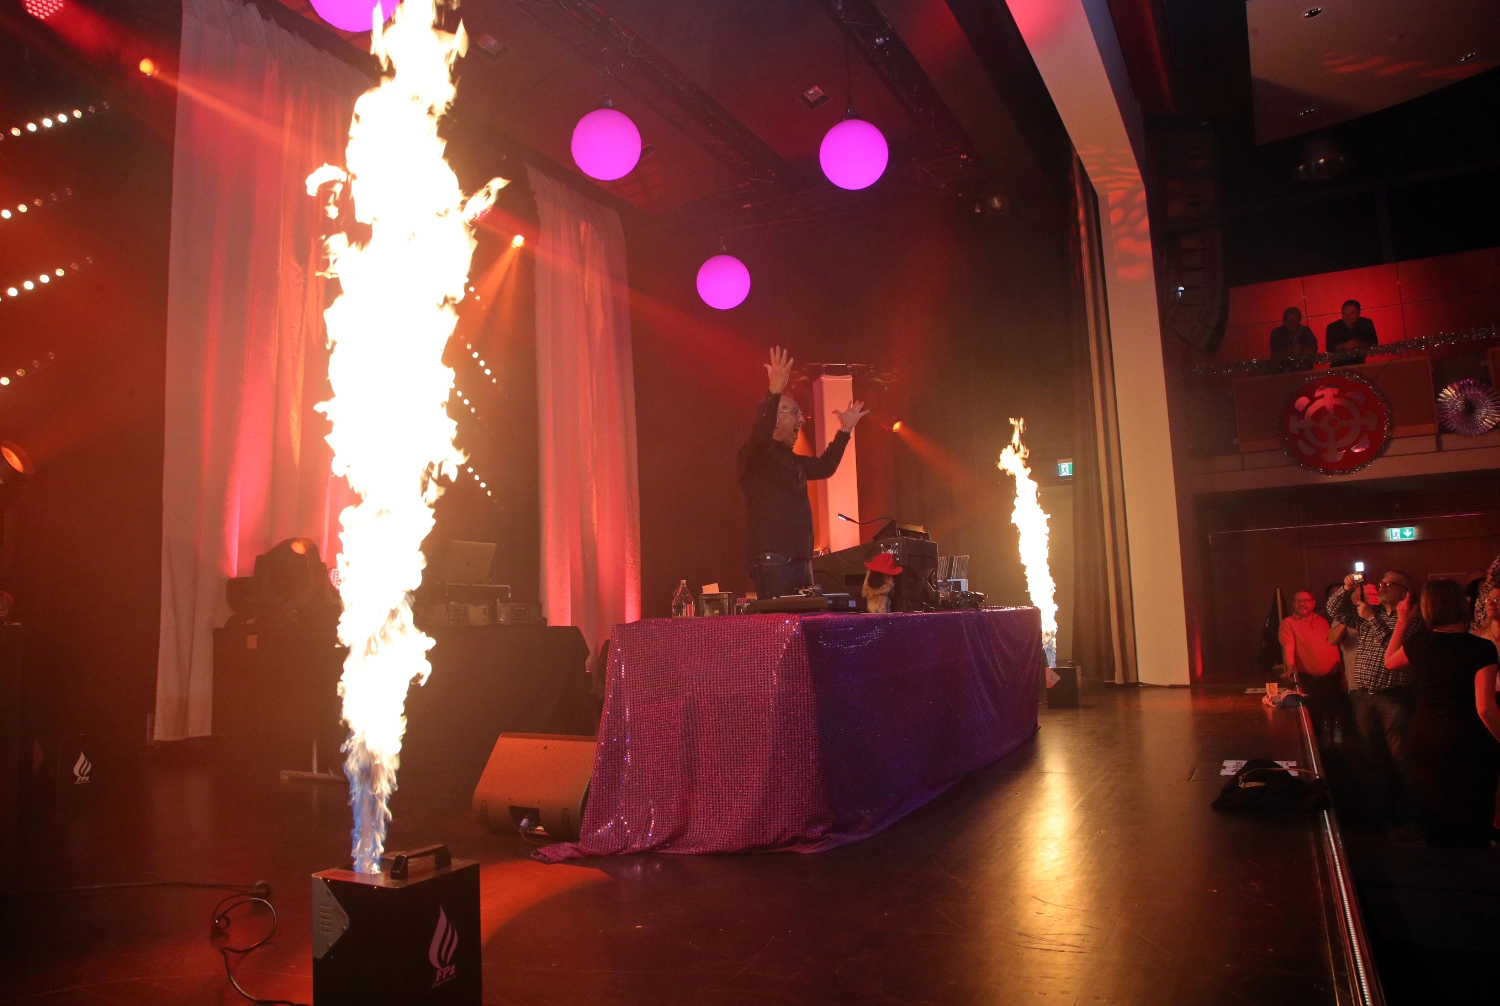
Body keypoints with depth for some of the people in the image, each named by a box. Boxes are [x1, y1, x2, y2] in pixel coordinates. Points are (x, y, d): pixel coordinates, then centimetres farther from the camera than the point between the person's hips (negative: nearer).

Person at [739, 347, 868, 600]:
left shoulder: (793, 461, 21)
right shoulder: (754, 455, -6)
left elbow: (824, 467, 36)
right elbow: (759, 436, -29)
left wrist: (844, 431, 34)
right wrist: (774, 393, -37)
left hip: (801, 562, 9)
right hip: (772, 562, -9)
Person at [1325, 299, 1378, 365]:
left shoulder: (1366, 324, -1)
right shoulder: (1333, 327, -7)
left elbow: (1374, 344, -5)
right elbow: (1329, 348, -13)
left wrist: (1360, 344, -22)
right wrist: (1344, 345, -30)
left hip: (1359, 364, 1)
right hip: (1339, 366, -1)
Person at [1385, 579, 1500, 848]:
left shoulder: (1417, 644, -1)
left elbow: (1390, 662, 22)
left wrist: (1402, 623, 25)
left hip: (1423, 744, 5)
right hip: (1469, 747, -5)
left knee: (1436, 826, 20)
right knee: (1472, 829, 10)